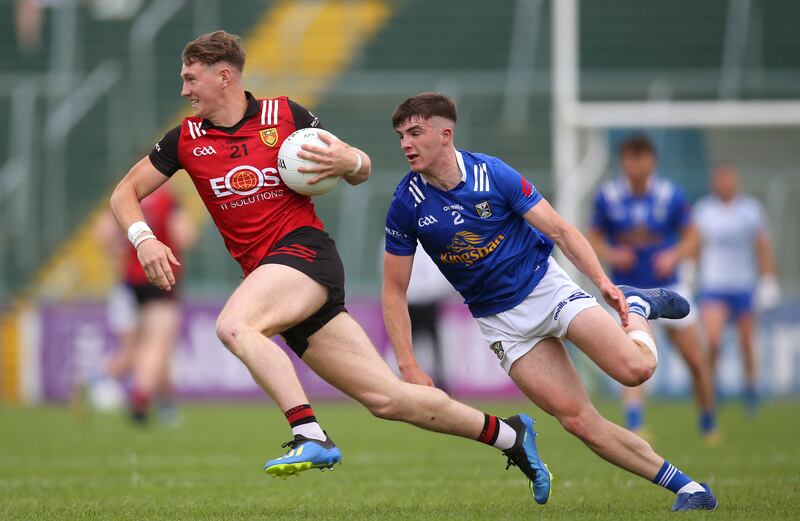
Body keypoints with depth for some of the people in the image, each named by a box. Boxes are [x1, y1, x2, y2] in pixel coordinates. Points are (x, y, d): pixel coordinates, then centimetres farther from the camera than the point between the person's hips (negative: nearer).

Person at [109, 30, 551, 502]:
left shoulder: (285, 115, 1)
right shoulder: (186, 139, 10)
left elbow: (362, 171, 10)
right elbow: (126, 193, 14)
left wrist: (349, 161, -14)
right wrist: (143, 238, -6)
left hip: (305, 251, -4)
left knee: (234, 325, -33)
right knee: (386, 397, 0)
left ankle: (311, 436, -37)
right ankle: (510, 436, 13)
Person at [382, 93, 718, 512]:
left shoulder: (493, 174, -13)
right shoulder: (406, 205, -9)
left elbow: (559, 230, -8)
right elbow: (394, 291, -2)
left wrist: (603, 282, -21)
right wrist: (409, 368, -10)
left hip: (546, 286, -1)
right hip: (499, 319, 1)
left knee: (635, 368, -21)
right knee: (579, 421, -12)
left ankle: (637, 308, 14)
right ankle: (684, 486, -2)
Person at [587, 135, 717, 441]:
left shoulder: (671, 196, -6)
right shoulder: (607, 197, -5)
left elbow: (689, 239, 3)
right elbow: (594, 238, 5)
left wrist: (673, 256, -17)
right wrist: (611, 255, -15)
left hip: (668, 288, 1)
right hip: (628, 289, -1)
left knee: (696, 361, 6)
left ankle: (708, 424, 27)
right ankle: (634, 425, -27)